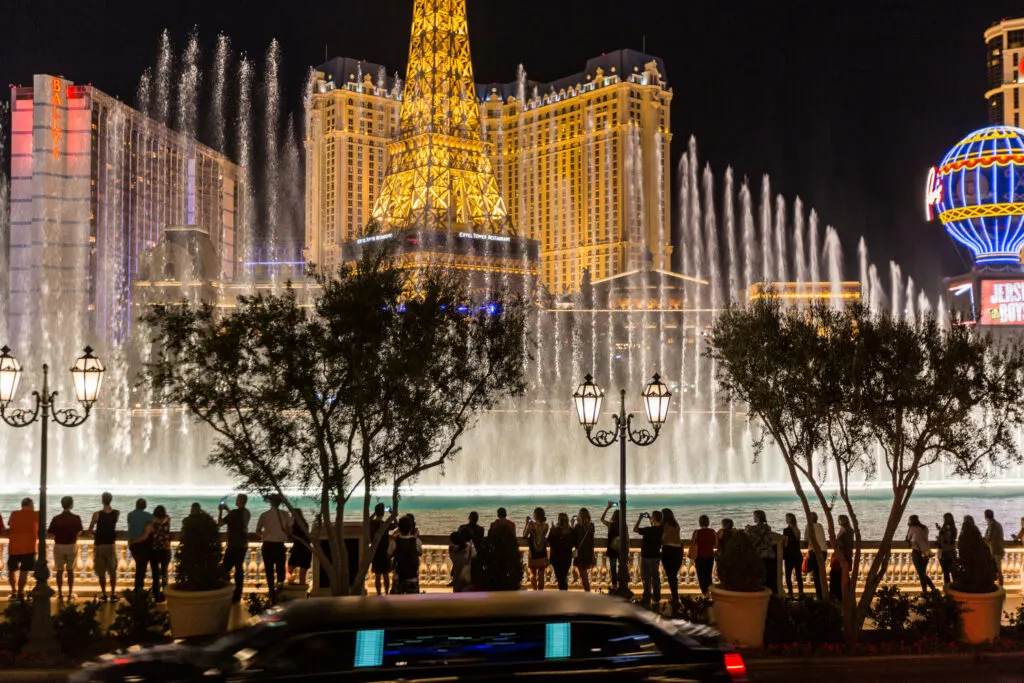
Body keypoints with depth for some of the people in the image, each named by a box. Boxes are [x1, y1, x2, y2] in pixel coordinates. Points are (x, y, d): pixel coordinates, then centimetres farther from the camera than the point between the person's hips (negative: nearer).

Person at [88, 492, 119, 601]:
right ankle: (113, 593, 10)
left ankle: (103, 594, 10)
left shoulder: (97, 514, -12)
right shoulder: (117, 513, -3)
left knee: (101, 572, 7)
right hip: (111, 545, 2)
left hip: (99, 545, -2)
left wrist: (95, 533, 10)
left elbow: (89, 531, -8)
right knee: (113, 571, 11)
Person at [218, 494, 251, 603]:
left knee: (225, 569, -4)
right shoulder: (247, 513, 7)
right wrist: (227, 510, 27)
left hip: (234, 546, -8)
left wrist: (220, 511, 2)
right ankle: (237, 595, 13)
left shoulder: (235, 512, -18)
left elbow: (220, 523, -12)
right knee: (239, 569, 11)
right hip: (243, 545, 8)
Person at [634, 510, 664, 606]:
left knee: (646, 578, 0)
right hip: (656, 555, 7)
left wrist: (640, 519, -9)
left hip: (647, 556, -7)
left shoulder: (648, 530, -25)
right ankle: (656, 597, 22)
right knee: (655, 577, 16)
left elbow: (635, 529, -18)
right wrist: (649, 518, 16)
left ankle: (647, 598, 1)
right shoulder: (661, 529, -3)